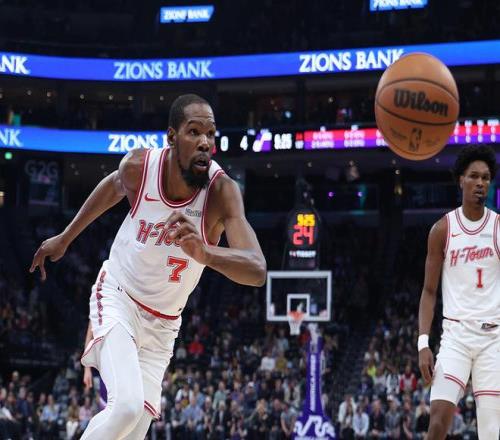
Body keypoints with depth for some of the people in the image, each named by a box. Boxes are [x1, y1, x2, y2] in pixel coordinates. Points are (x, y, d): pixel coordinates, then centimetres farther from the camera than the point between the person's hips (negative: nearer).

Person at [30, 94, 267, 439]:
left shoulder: (222, 190, -24)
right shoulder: (139, 165, -18)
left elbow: (257, 271, -39)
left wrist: (204, 252, -59)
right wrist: (65, 238, 20)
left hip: (162, 323, 2)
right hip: (117, 297, -2)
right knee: (127, 404, -27)